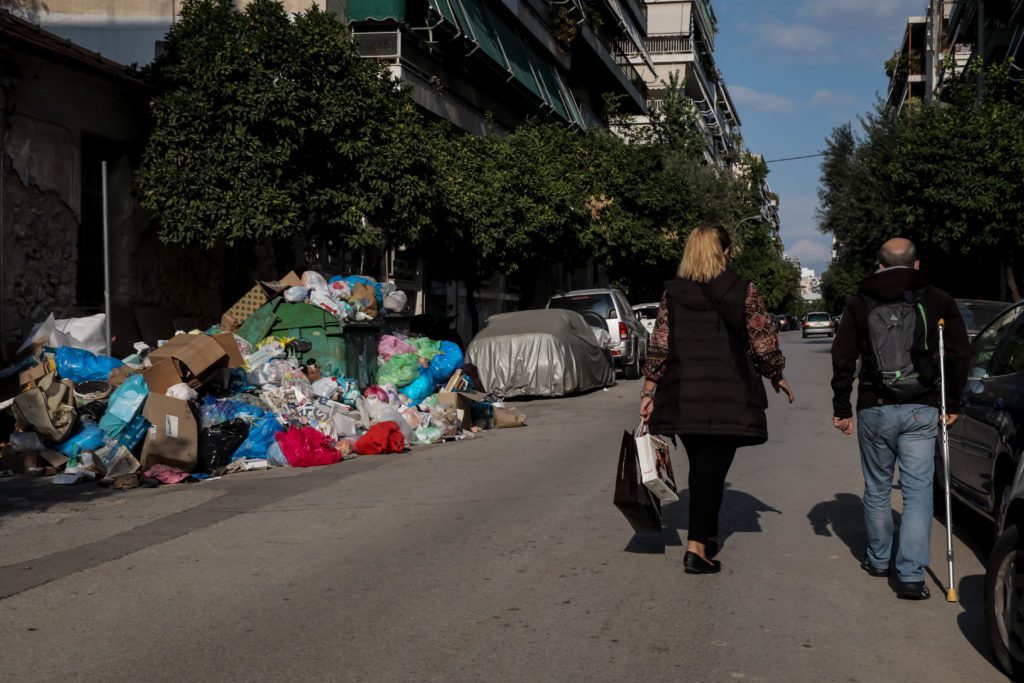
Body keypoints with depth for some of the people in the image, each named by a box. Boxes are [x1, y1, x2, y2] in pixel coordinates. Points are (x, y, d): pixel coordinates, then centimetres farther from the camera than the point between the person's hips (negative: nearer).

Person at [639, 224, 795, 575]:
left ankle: (707, 535, 31)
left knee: (700, 467, 18)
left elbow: (659, 347, 1)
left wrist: (649, 392, 5)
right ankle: (696, 548, -7)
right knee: (712, 470, -1)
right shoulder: (743, 291, -3)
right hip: (728, 398, -3)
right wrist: (777, 376, 17)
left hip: (683, 398, 3)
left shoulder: (672, 293, 4)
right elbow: (764, 343, 0)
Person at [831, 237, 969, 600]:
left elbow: (843, 359, 3)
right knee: (918, 492, 0)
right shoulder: (938, 302, 3)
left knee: (877, 489, 16)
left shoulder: (860, 303, 5)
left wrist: (842, 408, 8)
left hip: (874, 409, 1)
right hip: (921, 411, -1)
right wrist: (952, 403, 10)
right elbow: (959, 355, 2)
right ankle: (911, 575, -7)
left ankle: (878, 560, 29)